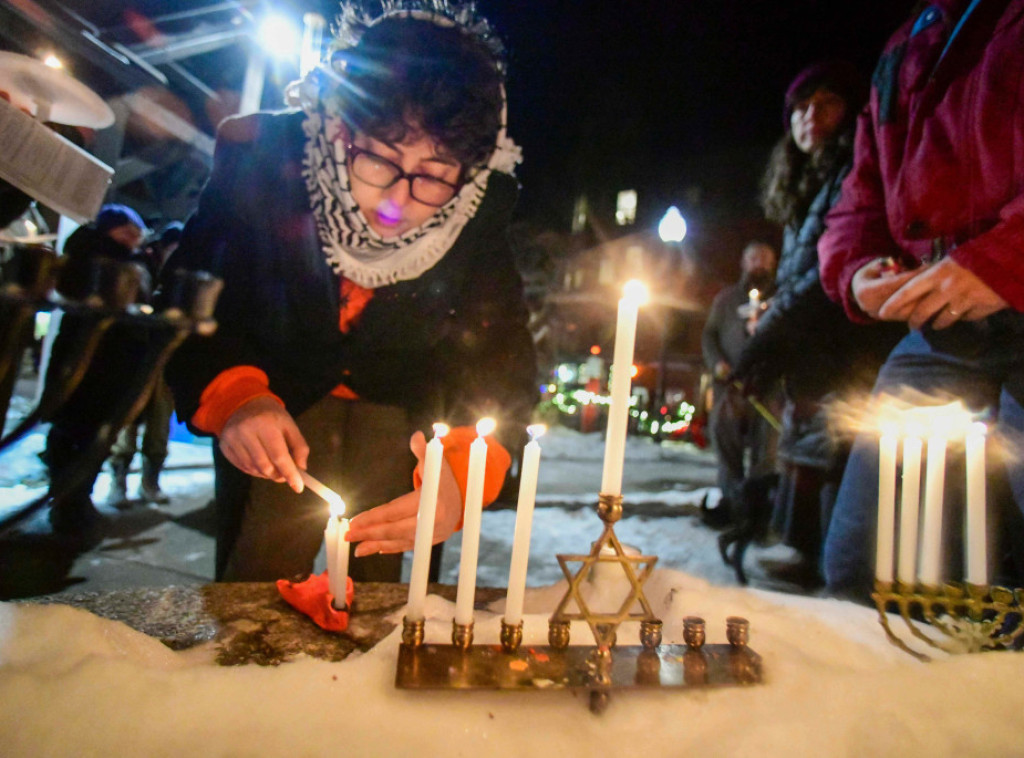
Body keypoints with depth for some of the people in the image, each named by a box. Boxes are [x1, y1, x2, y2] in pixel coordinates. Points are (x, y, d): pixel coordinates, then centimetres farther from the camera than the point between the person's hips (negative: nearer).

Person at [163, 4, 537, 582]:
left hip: (400, 413, 1)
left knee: (374, 592, 11)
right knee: (249, 595, 8)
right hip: (276, 403, 0)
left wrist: (462, 474, -41)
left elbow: (503, 364, -23)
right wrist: (231, 396, -36)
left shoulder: (481, 215, -22)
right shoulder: (261, 156, -23)